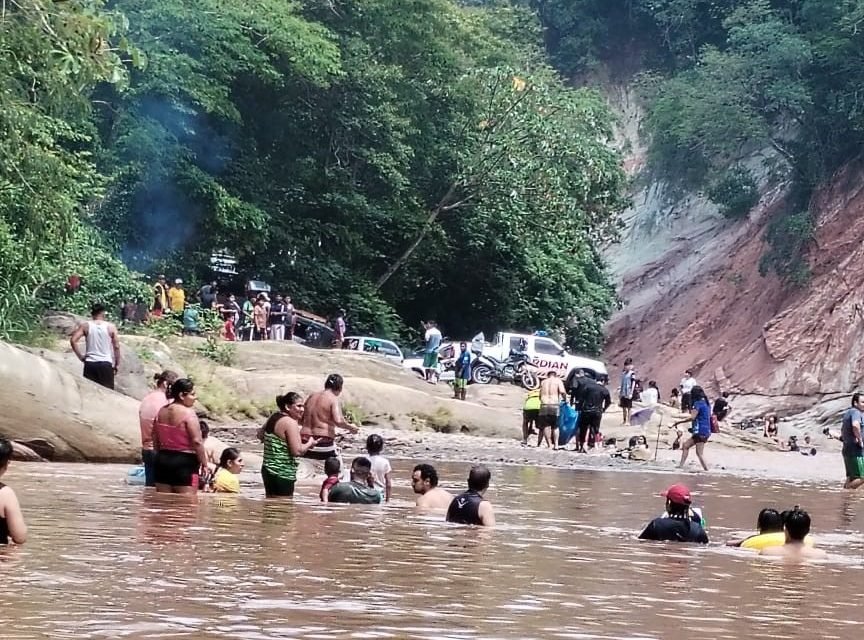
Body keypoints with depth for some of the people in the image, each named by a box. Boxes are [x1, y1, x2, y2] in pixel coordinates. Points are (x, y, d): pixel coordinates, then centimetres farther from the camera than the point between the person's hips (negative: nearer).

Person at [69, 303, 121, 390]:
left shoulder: (85, 326, 2)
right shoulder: (111, 327, 1)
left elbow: (73, 340, -8)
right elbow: (116, 347, 0)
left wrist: (80, 356, 1)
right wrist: (117, 365, 8)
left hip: (90, 364, 1)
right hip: (106, 364, -1)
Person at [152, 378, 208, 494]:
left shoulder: (161, 412, 9)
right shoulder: (188, 414, -13)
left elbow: (156, 441, 14)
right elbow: (197, 442, -16)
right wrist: (204, 463, -8)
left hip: (162, 460, 7)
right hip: (184, 461, -7)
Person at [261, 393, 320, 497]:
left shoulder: (272, 418, 11)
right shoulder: (290, 423, -16)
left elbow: (261, 436, 28)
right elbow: (297, 451, -20)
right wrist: (310, 443, -2)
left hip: (267, 469, 9)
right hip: (282, 475, -9)